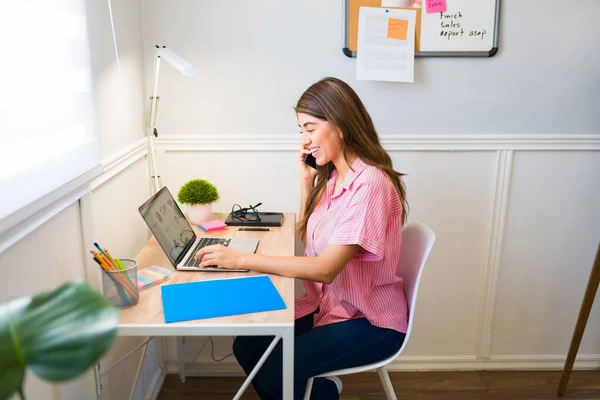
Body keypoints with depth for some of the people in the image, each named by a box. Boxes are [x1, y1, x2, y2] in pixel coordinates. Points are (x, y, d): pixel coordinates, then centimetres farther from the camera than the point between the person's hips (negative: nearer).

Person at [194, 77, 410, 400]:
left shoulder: (370, 184, -24)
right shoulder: (331, 175, 2)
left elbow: (325, 269, -28)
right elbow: (307, 240, 10)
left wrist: (241, 259, -27)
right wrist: (306, 181, -1)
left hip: (371, 322, -7)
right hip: (327, 303, 7)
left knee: (274, 372, -15)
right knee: (246, 347, -3)